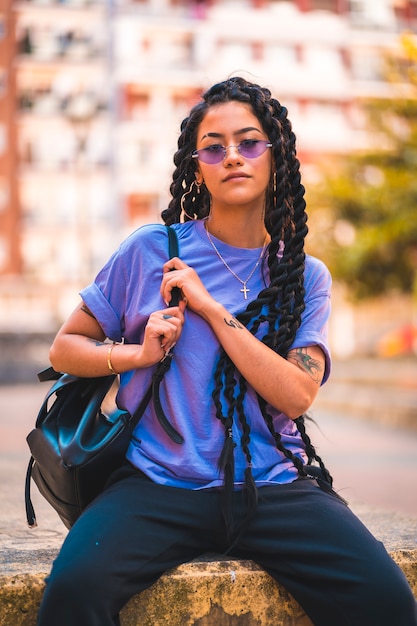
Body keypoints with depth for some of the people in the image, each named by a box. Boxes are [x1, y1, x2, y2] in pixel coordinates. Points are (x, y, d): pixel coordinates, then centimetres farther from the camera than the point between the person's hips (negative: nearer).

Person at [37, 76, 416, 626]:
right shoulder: (151, 250, 6)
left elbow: (296, 395, -4)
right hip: (158, 485, -1)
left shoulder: (305, 276, 10)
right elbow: (65, 348, 13)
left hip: (275, 487, 2)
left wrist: (210, 306, -9)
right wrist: (140, 354, -7)